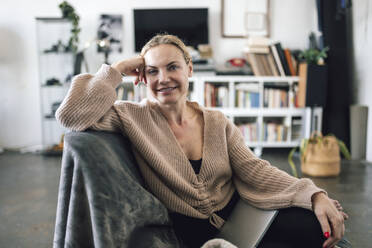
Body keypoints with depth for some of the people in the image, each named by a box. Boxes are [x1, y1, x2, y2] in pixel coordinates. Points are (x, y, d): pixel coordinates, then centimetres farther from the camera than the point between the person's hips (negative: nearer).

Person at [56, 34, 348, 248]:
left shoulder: (218, 123, 6)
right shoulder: (133, 117, -4)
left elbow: (254, 170, -2)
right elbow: (72, 114, -18)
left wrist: (316, 195, -15)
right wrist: (117, 69, -9)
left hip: (241, 215, 5)